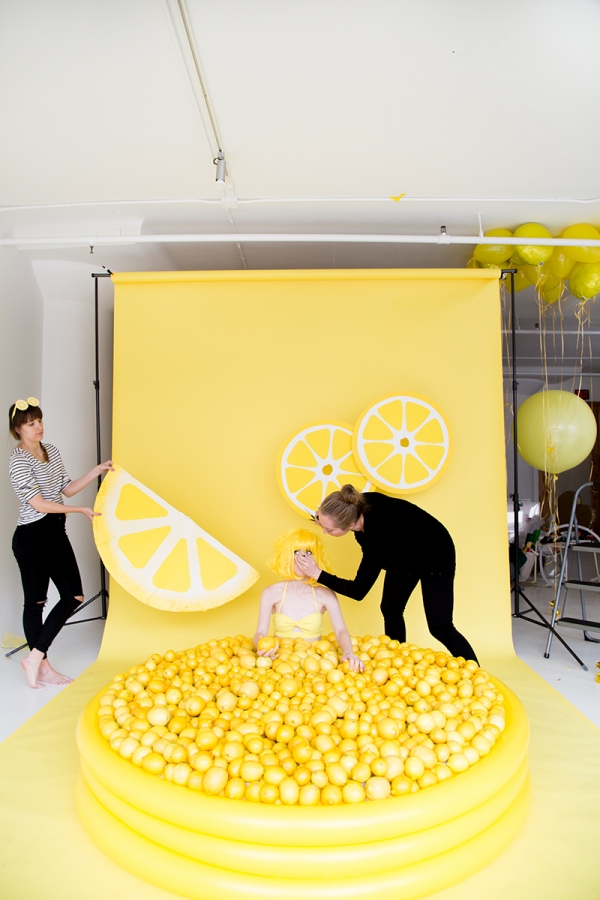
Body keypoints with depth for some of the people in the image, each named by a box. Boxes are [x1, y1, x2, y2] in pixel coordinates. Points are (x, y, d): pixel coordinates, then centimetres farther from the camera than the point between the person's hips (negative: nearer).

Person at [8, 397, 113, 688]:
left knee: (74, 596, 6)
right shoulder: (18, 460, -14)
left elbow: (67, 489, 15)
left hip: (56, 532, 8)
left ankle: (35, 657, 16)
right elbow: (38, 503, -19)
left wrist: (97, 471, 5)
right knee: (35, 601, 1)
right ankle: (41, 664, 13)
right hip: (32, 536, -8)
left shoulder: (50, 450, 11)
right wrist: (80, 510, -16)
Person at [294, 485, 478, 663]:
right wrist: (324, 520, -17)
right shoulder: (357, 505, -26)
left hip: (435, 555, -7)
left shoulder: (380, 532, -43)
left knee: (439, 627, -5)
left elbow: (358, 591, -32)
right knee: (390, 609, 5)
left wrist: (317, 573, -35)